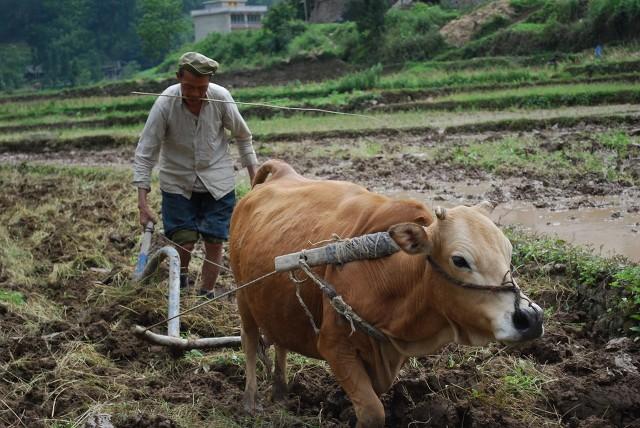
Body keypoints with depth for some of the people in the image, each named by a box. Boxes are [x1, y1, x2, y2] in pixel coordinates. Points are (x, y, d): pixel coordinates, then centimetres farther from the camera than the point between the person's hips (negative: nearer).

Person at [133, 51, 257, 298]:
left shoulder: (221, 98, -16)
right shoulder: (165, 104, -21)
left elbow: (242, 136, 2)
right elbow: (145, 153, -17)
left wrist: (254, 175, 3)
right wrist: (142, 202, -21)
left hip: (218, 182, 1)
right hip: (177, 183, -1)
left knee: (214, 241, 1)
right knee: (184, 241, -7)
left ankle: (207, 294, 19)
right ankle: (180, 282, 23)